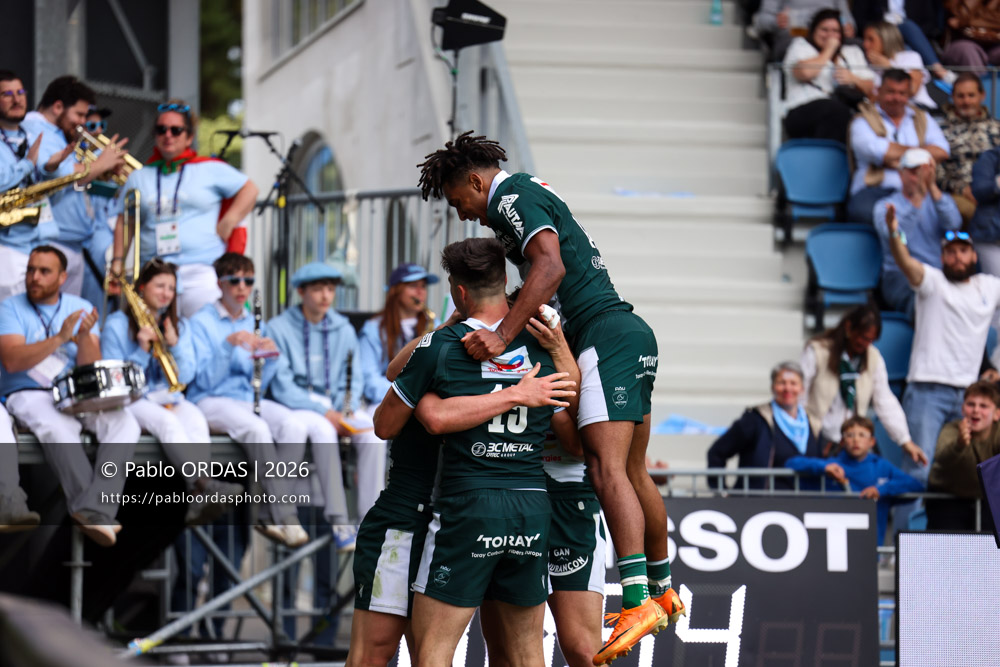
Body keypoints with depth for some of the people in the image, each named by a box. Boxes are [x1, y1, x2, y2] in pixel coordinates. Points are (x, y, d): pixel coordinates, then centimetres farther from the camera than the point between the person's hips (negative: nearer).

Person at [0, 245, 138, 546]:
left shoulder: (80, 308, 11)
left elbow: (92, 368, 1)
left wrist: (84, 337, -21)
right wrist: (60, 338, -24)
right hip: (28, 394, -4)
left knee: (125, 423, -25)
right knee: (58, 430, -37)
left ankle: (94, 511, -40)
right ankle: (96, 513, -40)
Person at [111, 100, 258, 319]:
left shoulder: (210, 170, 9)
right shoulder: (139, 177, 19)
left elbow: (249, 190, 12)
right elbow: (124, 224, 21)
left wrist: (227, 225, 2)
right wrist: (118, 262, 11)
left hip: (202, 272, -3)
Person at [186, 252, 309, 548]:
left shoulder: (254, 324, 17)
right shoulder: (202, 323, -1)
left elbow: (258, 385, 14)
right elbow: (205, 380, -10)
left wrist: (271, 359, -6)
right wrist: (229, 346, -23)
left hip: (247, 399, 5)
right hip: (211, 401, -5)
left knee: (293, 426, -25)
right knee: (256, 428, -35)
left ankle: (270, 517, -25)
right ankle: (285, 515, -33)